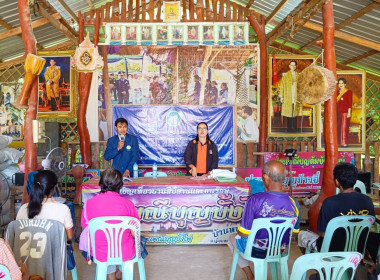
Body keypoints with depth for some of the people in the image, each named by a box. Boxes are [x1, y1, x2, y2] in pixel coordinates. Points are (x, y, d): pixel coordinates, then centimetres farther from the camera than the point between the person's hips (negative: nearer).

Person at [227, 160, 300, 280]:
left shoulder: (254, 200, -30)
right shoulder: (294, 202, -16)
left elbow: (244, 234, -21)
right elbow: (295, 231, -1)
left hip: (257, 250, -4)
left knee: (232, 238, 29)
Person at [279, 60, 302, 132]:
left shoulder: (299, 75, 10)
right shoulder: (285, 75, 6)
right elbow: (282, 86, 4)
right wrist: (281, 96, -2)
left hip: (296, 98, 1)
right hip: (287, 98, -1)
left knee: (295, 114, -1)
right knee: (288, 114, 0)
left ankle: (294, 128, 6)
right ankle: (289, 128, 8)